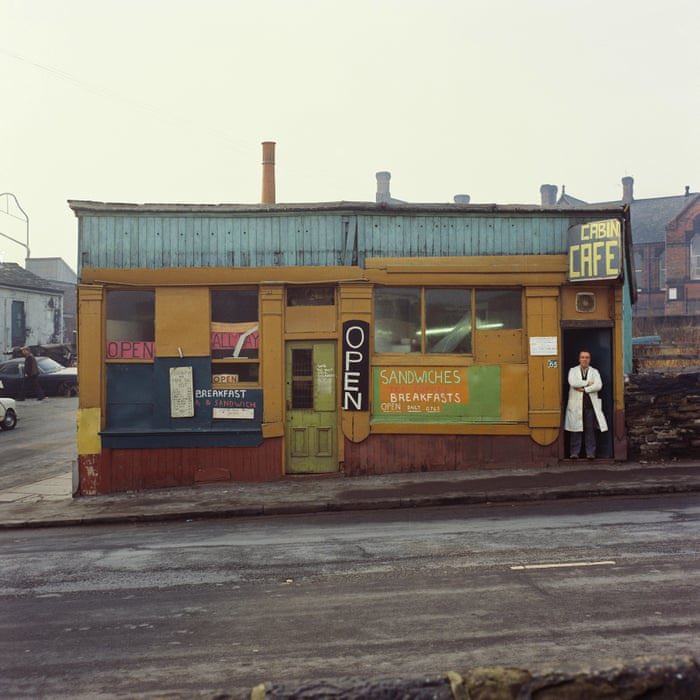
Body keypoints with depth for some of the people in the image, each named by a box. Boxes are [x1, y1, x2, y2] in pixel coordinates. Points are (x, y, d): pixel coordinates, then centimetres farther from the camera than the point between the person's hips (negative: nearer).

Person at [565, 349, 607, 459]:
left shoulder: (594, 371, 13)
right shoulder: (573, 370, 10)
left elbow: (598, 385, -5)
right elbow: (572, 382, -11)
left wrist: (584, 389, -10)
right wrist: (588, 383, -8)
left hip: (590, 404, 1)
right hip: (576, 404, -1)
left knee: (590, 429, 0)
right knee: (576, 429, -2)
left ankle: (590, 453, 5)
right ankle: (574, 453, 3)